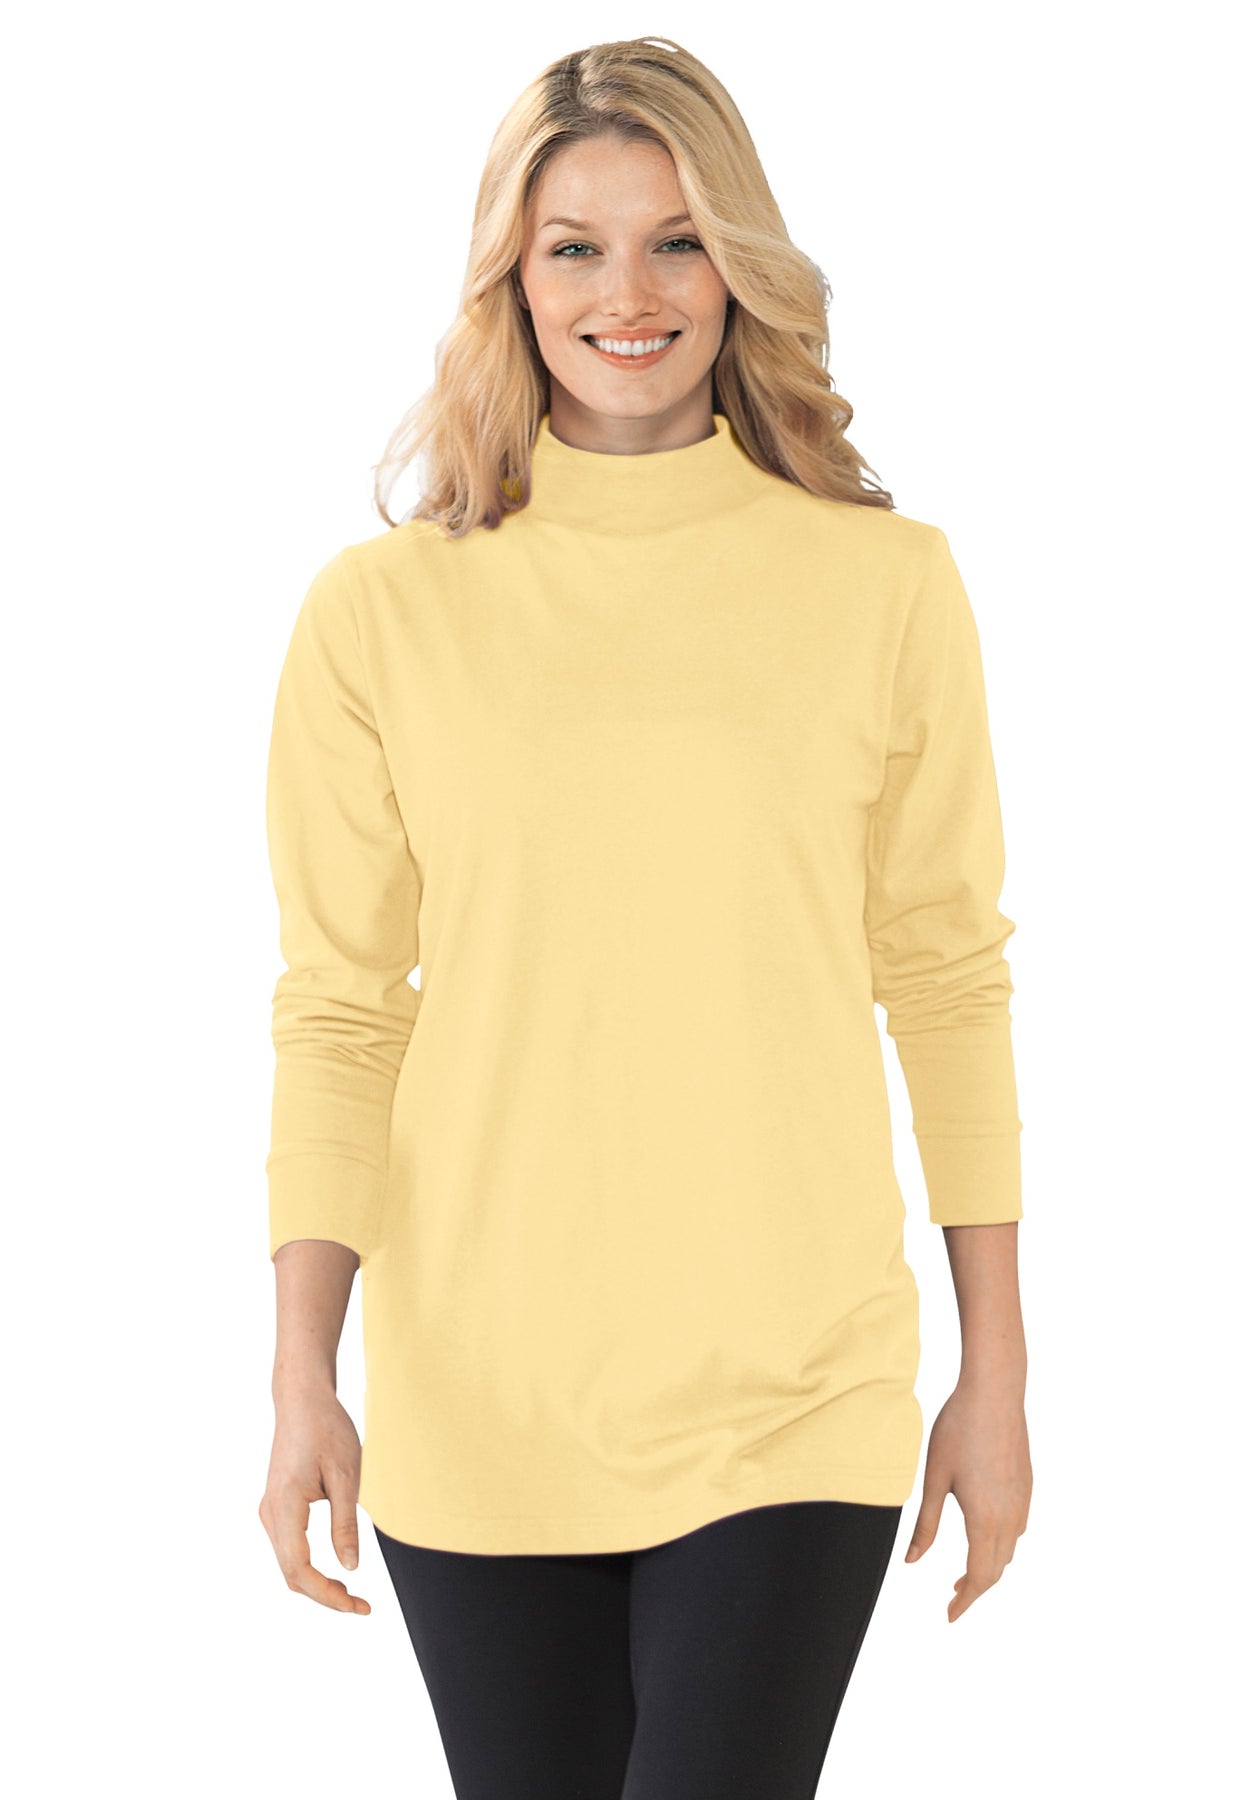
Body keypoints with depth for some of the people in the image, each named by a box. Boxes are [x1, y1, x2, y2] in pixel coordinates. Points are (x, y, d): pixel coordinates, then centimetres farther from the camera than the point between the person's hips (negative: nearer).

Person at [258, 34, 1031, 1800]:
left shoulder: (887, 583, 0)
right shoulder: (379, 610, 0)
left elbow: (948, 975, 5)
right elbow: (338, 1010, 3)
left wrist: (997, 1372, 6)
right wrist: (304, 1382, -3)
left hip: (789, 1393, -1)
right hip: (476, 1403, 1)